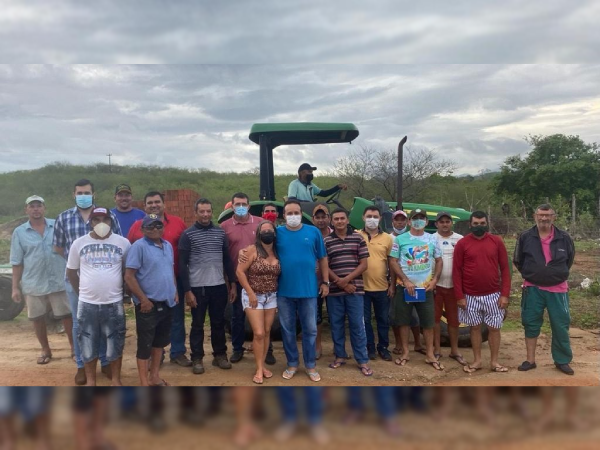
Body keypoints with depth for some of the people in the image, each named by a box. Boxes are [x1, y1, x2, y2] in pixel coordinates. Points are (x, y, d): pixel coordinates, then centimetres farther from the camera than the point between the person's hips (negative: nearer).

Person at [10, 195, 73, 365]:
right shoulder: (19, 232, 1)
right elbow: (17, 262, 3)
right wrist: (15, 287, 1)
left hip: (59, 281, -1)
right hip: (33, 284, 1)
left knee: (67, 315, 6)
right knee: (38, 318, 12)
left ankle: (74, 347, 22)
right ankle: (45, 350, 31)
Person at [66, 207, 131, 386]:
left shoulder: (123, 243, -3)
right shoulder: (79, 243, -1)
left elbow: (128, 271, 7)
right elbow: (71, 272, 9)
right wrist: (83, 293, 10)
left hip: (114, 303, -1)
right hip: (87, 304, 1)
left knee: (115, 345, 10)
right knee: (88, 346, 11)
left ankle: (116, 380, 26)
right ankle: (91, 381, 28)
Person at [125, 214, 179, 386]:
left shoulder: (168, 246, 10)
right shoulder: (139, 246, -12)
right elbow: (129, 276, -15)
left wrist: (175, 292, 12)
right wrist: (143, 299, -17)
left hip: (166, 303, 7)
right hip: (148, 304, -7)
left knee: (160, 340, 16)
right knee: (145, 343, 2)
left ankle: (154, 376, 30)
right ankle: (144, 382, 13)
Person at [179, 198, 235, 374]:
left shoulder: (220, 233, 7)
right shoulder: (188, 235, -3)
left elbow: (227, 260, 12)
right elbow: (183, 265, -5)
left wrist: (232, 283, 7)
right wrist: (187, 290, -10)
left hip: (219, 286, 3)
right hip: (197, 287, -3)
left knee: (218, 322, 13)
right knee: (198, 325, 7)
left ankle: (220, 355, 25)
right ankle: (197, 359, 18)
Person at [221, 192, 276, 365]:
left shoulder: (260, 223, 1)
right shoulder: (225, 226, 0)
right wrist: (229, 281, -1)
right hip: (237, 279, 0)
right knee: (238, 316, 12)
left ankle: (267, 350, 22)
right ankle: (237, 349, 28)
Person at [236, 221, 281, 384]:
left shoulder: (277, 253, 3)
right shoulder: (253, 250, -11)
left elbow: (279, 275, 10)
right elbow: (240, 271, -13)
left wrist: (276, 291, -4)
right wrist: (250, 293, -15)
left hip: (271, 297, 5)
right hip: (253, 296, -5)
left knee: (267, 332, 9)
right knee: (259, 333, -7)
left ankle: (263, 366, 22)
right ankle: (259, 369, 5)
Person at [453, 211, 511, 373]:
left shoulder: (497, 242, 0)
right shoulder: (462, 244, -3)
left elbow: (505, 269, 1)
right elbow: (456, 271, -3)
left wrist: (505, 294, -6)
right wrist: (460, 296, -7)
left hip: (493, 295, 1)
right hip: (471, 296, 0)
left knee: (494, 328, 8)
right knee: (475, 328, 11)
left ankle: (495, 362, 21)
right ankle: (477, 361, 22)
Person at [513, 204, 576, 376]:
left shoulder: (564, 238, -2)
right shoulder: (525, 237, -4)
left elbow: (570, 259, 14)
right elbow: (518, 261, 8)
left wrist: (558, 275, 13)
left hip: (557, 289, 0)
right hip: (533, 289, 0)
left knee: (560, 325, 5)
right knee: (531, 324, 6)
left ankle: (562, 361, 21)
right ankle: (530, 360, 17)